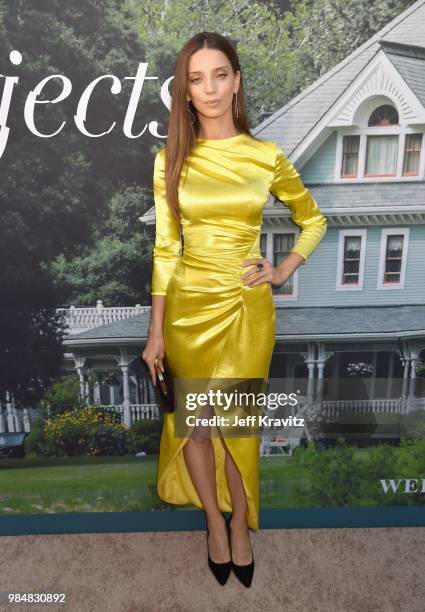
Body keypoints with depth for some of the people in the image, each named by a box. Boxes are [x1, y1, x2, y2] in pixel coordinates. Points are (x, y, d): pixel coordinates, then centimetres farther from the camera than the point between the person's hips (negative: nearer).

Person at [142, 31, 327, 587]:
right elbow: (165, 249, -1)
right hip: (189, 306, 1)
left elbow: (314, 220, 13)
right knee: (195, 420, 12)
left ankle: (240, 525, 35)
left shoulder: (267, 157, -1)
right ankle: (214, 521, 37)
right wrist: (156, 331, -2)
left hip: (247, 306, 0)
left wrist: (285, 270, -1)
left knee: (239, 423, 9)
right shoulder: (171, 160, 0)